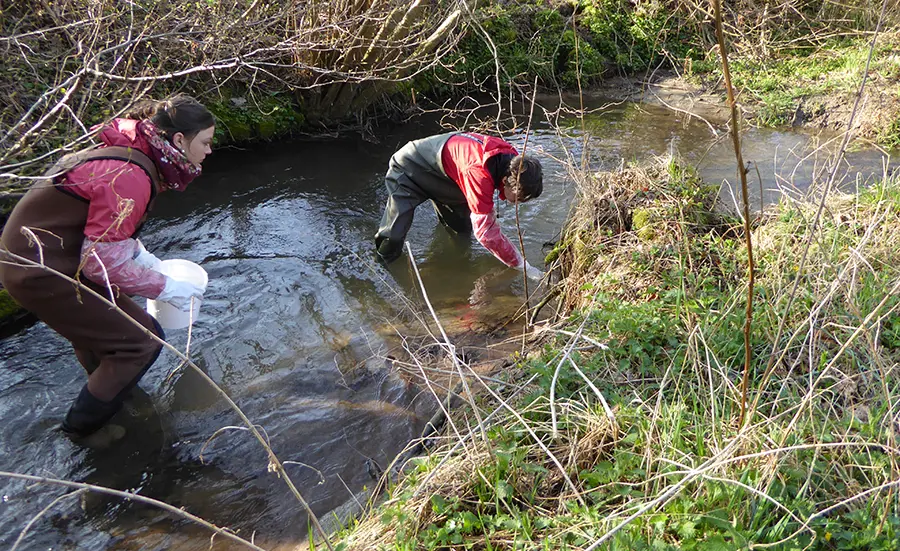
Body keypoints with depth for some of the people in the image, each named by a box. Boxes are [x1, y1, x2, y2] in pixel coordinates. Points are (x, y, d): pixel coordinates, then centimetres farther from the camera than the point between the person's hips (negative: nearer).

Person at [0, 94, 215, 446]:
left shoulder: (132, 153, 4)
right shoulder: (129, 176, -28)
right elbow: (102, 260, -25)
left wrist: (145, 259, 8)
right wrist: (165, 288, -15)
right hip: (42, 273, -10)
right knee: (140, 343, -3)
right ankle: (83, 427, 16)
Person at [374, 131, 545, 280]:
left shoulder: (513, 160, -19)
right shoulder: (479, 173, -45)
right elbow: (485, 231, -44)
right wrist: (522, 265, -40)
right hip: (409, 168, -8)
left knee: (463, 229, 15)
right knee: (392, 240, -16)